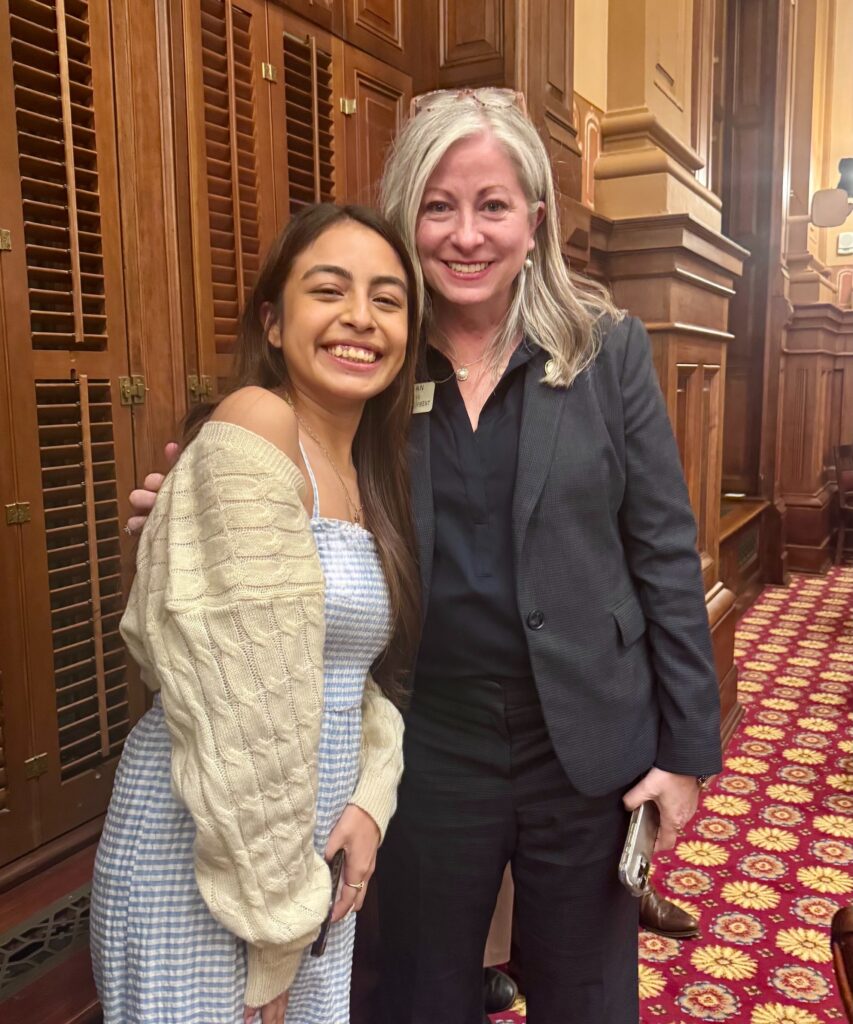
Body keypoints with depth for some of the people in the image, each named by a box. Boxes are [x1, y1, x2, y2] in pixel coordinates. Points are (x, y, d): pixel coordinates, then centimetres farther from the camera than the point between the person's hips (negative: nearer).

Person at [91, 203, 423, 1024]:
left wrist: (370, 800, -3)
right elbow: (248, 702, -23)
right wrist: (276, 908, -16)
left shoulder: (370, 474, 6)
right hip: (201, 848, -8)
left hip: (312, 847, 8)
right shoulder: (255, 424, -19)